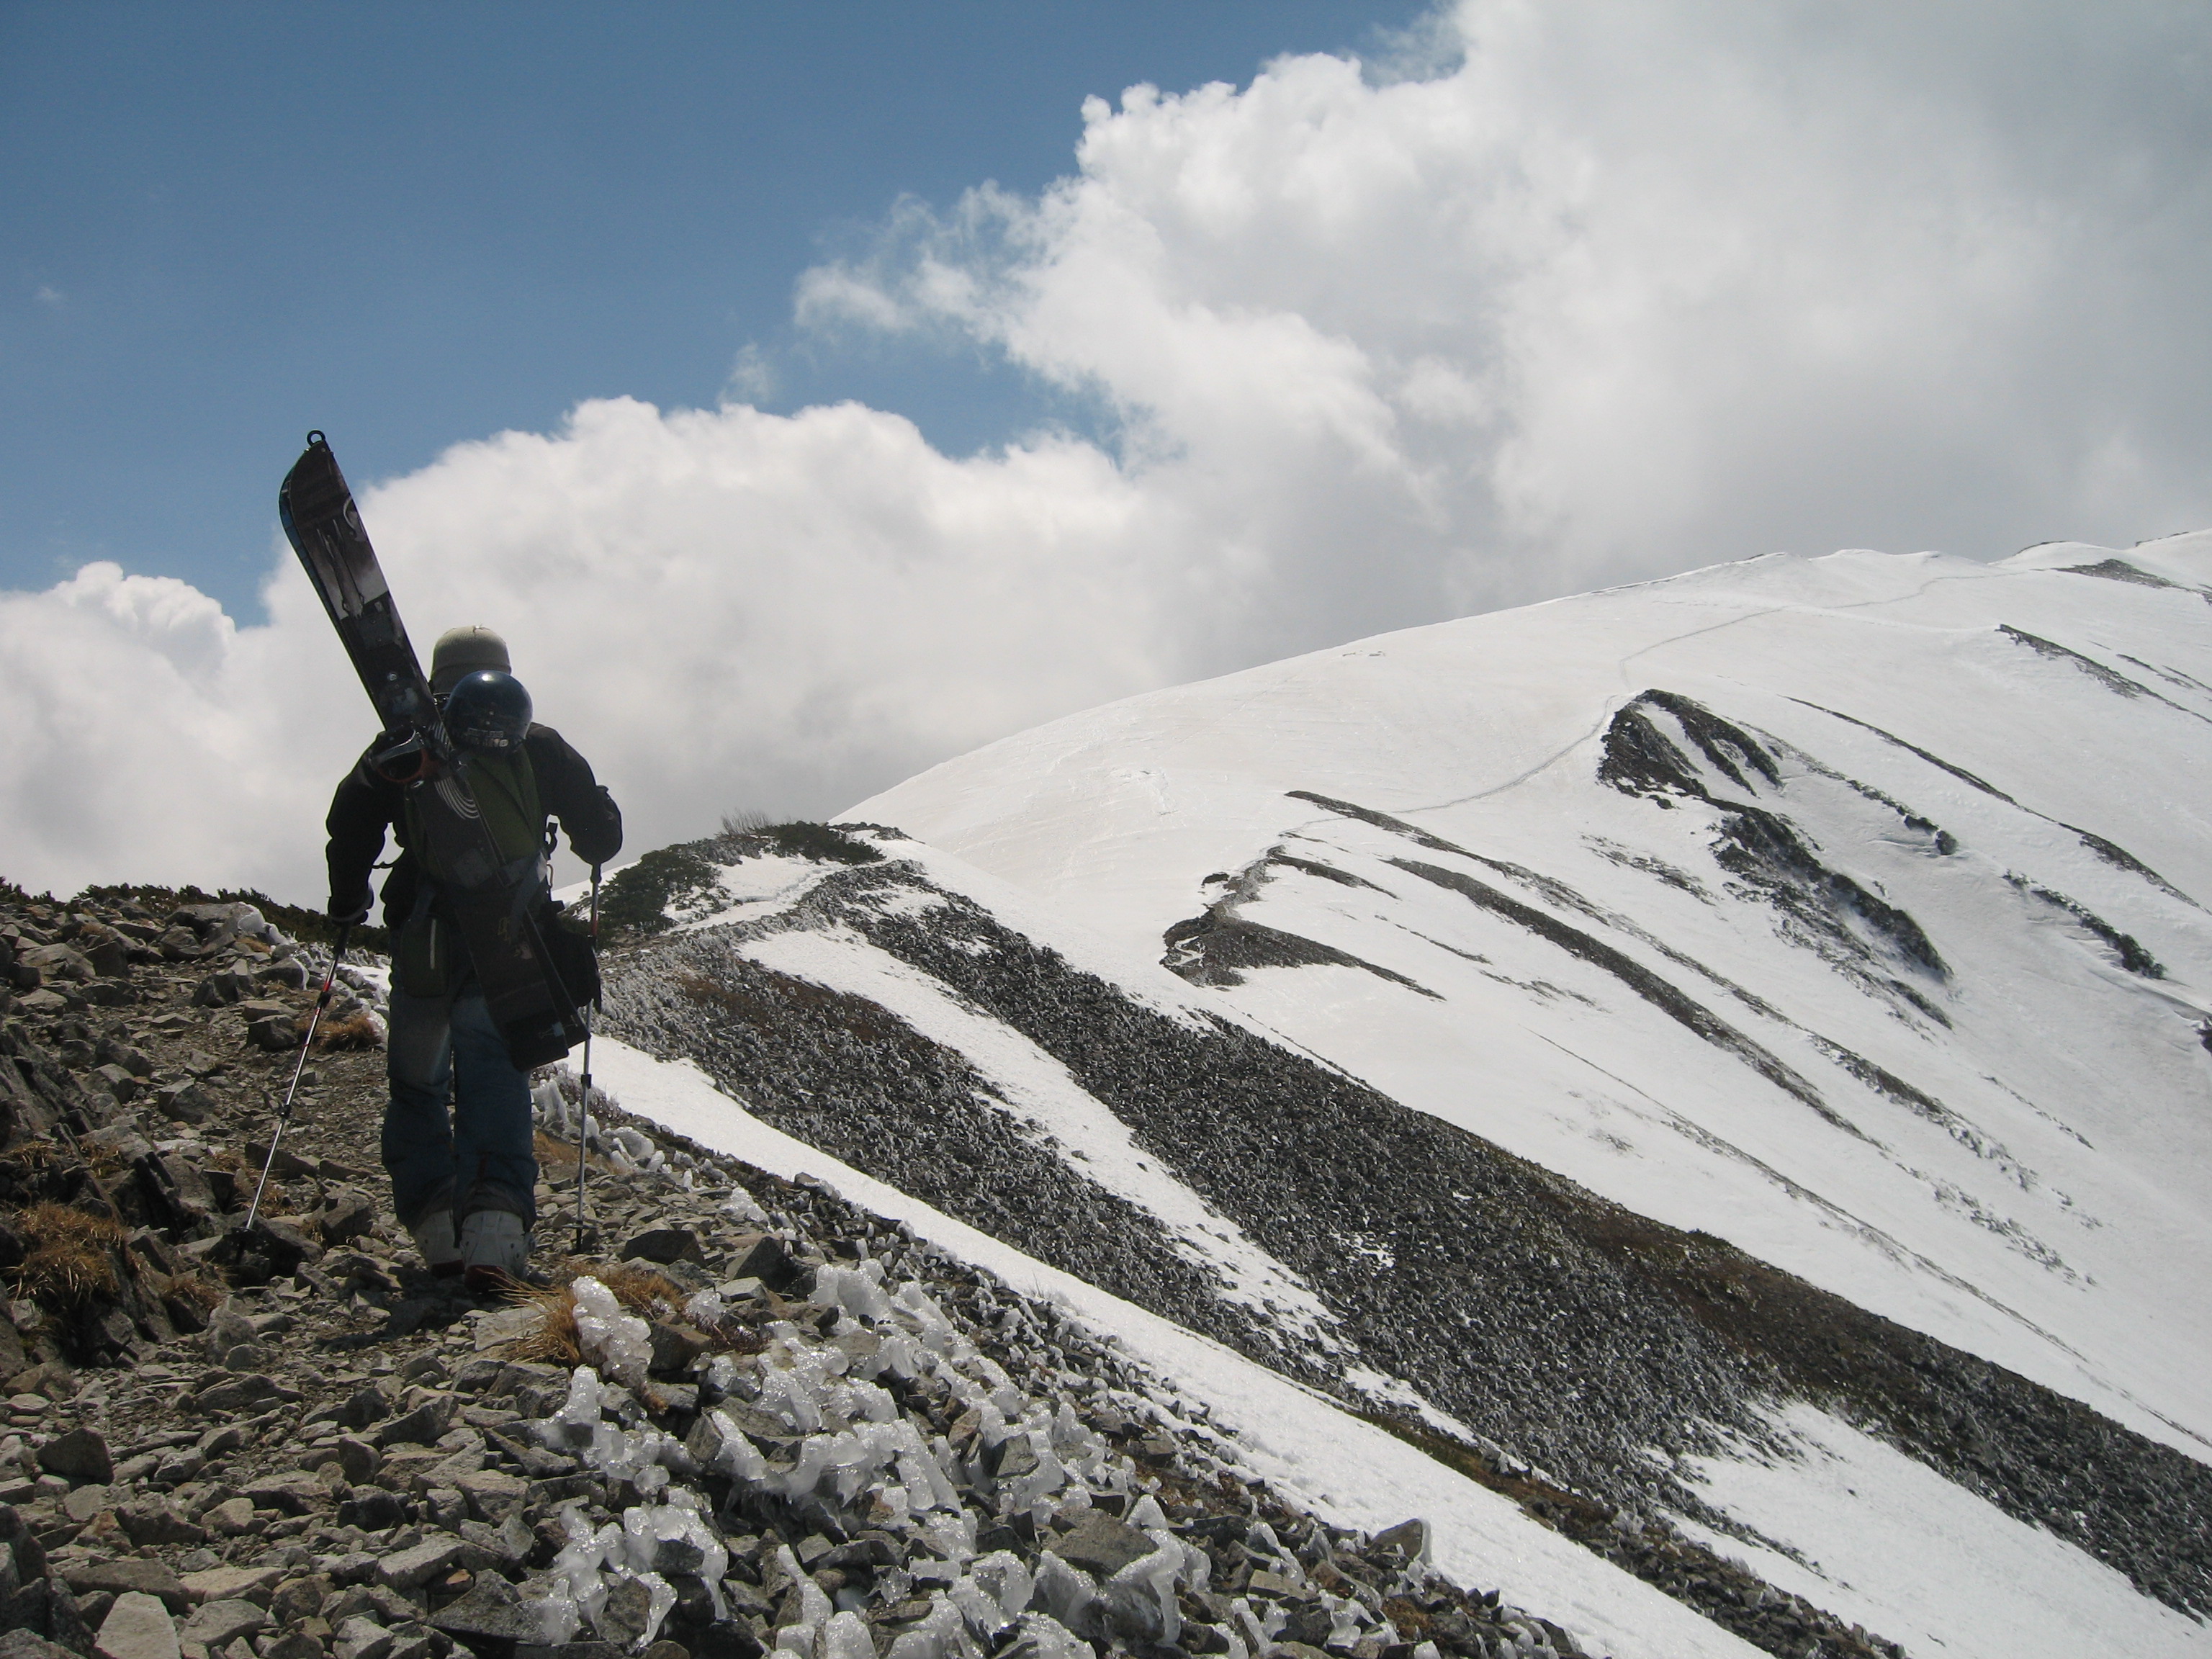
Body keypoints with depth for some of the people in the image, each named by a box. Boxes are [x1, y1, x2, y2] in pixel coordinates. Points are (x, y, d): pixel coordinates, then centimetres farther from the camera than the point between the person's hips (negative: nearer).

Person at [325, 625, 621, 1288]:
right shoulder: (537, 744, 13)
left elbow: (351, 819, 2)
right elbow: (600, 833, 12)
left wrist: (347, 901, 15)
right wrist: (596, 844, 35)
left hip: (425, 939, 0)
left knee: (416, 1081, 13)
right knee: (493, 1069, -5)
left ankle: (436, 1223, 1)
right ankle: (494, 1216, -25)